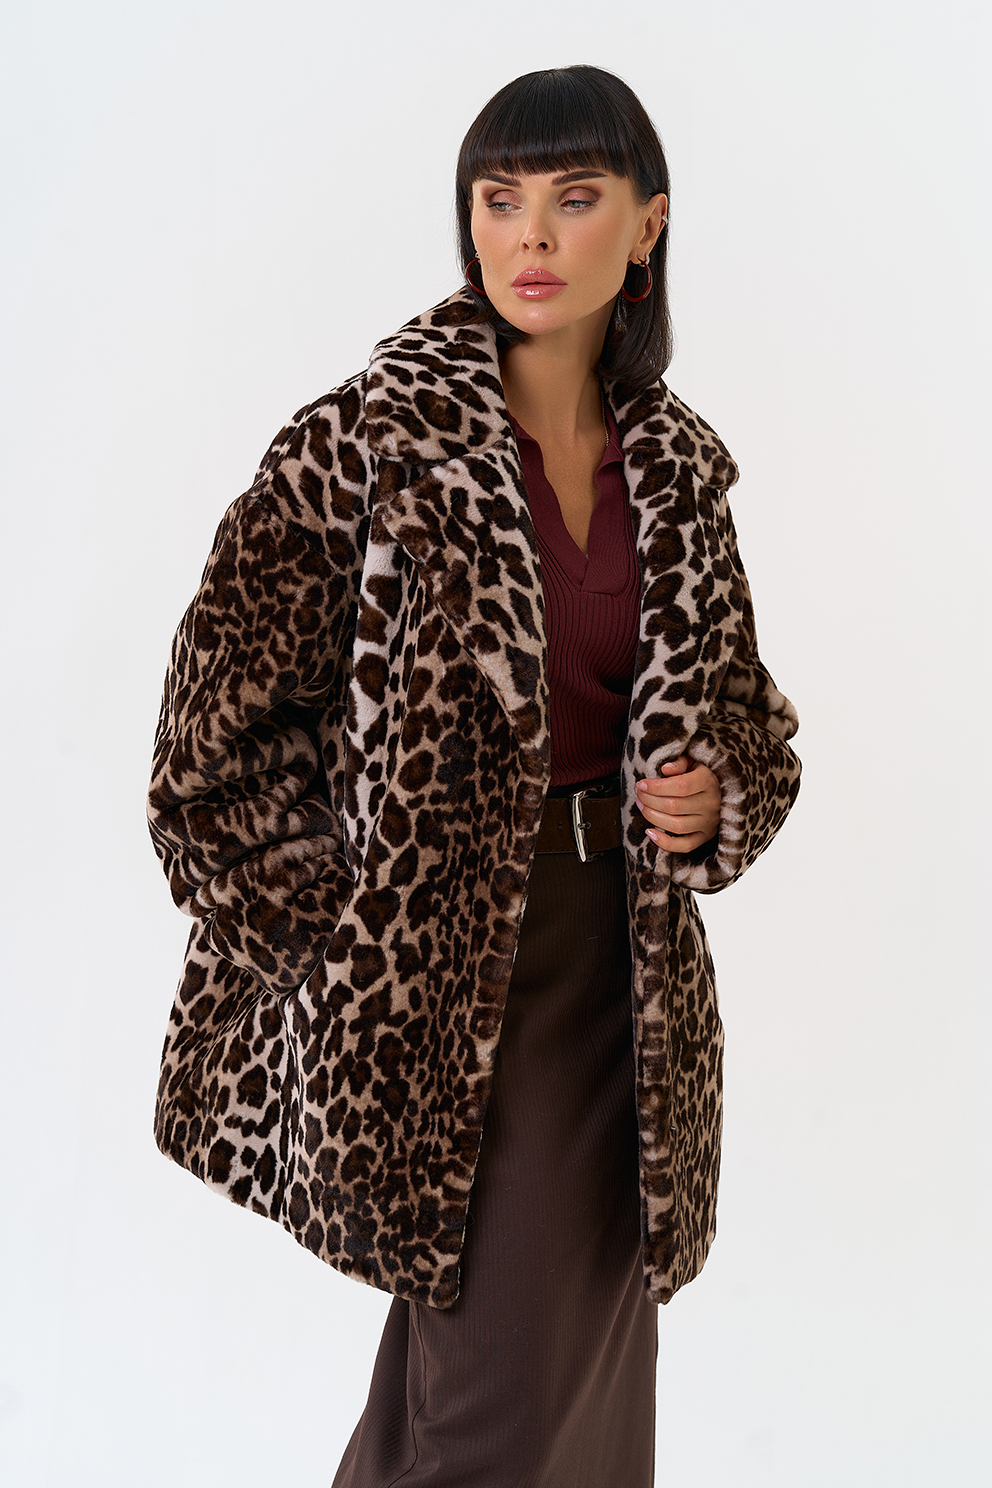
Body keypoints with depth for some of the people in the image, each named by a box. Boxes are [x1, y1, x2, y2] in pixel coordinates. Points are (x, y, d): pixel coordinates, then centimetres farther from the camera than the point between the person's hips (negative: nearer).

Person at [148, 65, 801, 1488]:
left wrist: (718, 797, -3)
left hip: (628, 968, 6)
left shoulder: (678, 467, 6)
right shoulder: (367, 440, -9)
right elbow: (219, 730, -7)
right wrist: (336, 940, -8)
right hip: (443, 984, -5)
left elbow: (749, 717, 18)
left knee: (596, 1365, 15)